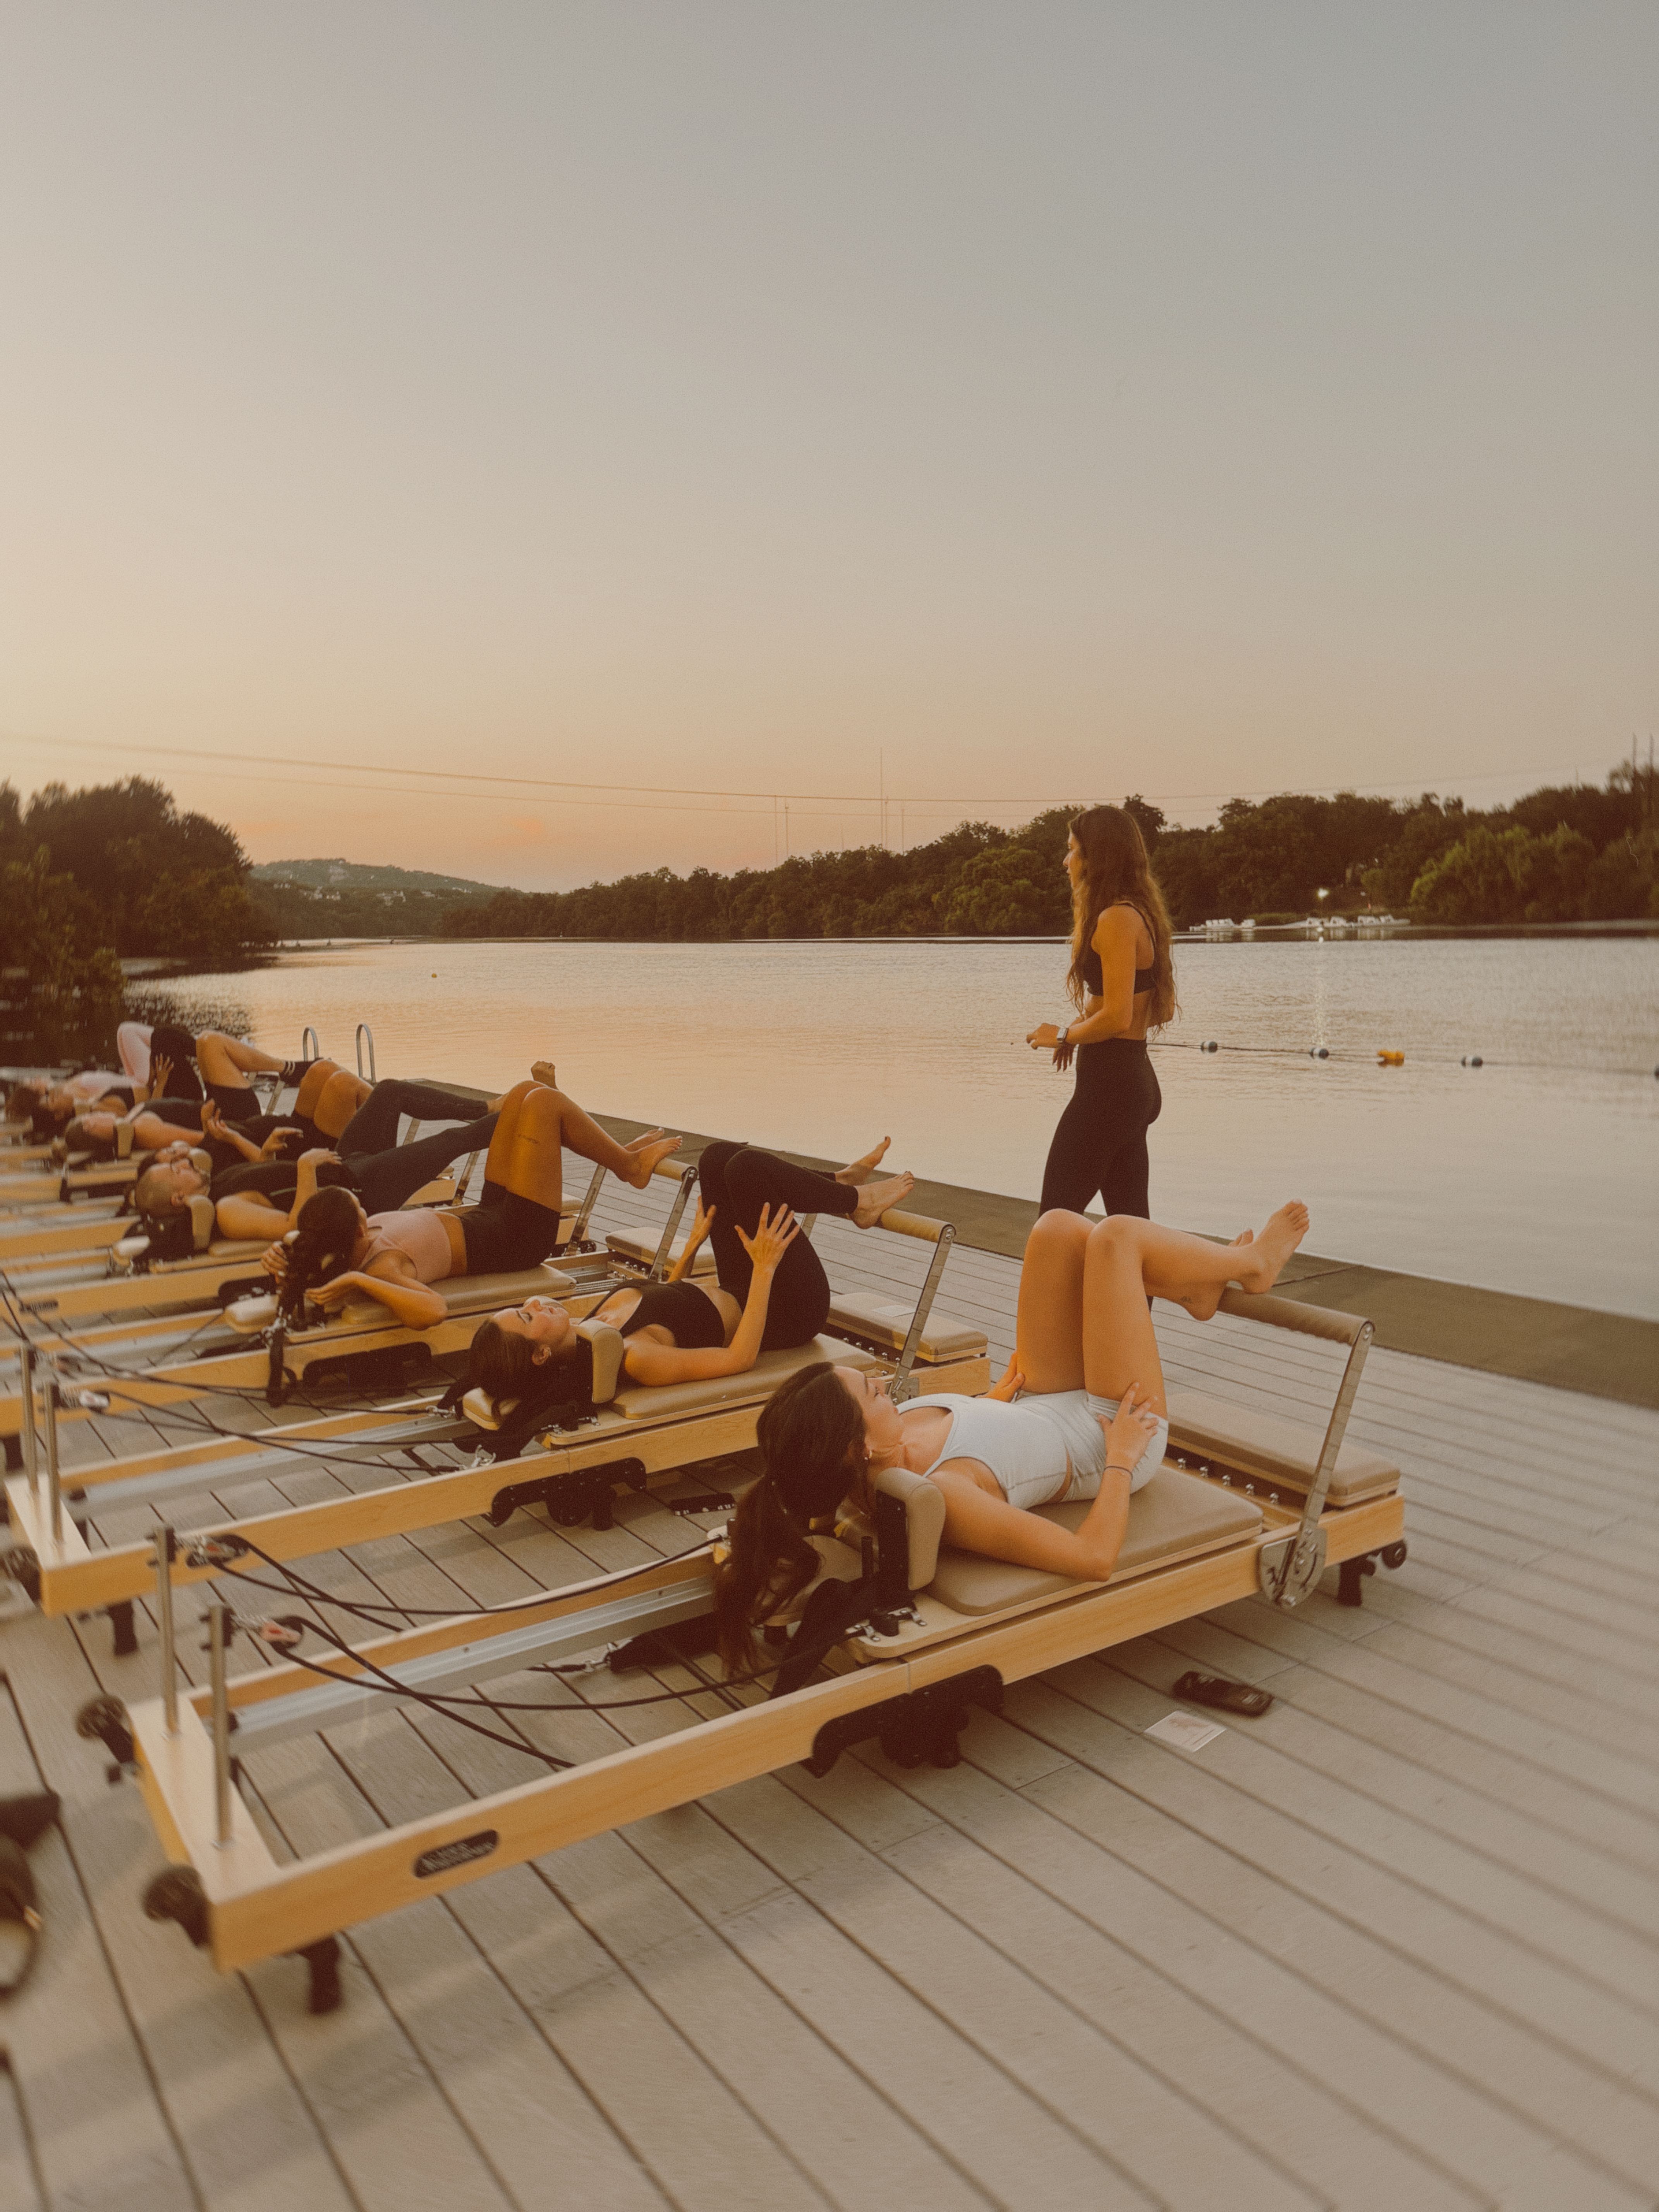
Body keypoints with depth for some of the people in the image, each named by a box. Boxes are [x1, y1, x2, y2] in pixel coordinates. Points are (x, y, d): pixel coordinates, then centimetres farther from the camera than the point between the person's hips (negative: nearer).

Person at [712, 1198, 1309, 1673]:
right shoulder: (943, 1497, -42)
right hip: (1112, 1434, -7)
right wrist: (1122, 1460, -27)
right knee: (1115, 1235, -8)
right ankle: (1253, 1264, 25)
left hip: (1042, 1406, 7)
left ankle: (1197, 1288, 28)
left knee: (1061, 1228, 2)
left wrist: (1000, 1394, 12)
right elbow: (1093, 1557, -40)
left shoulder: (885, 1451, -19)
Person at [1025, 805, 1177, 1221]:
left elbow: (1117, 1018, -22)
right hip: (1137, 1080, 10)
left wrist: (1063, 1035, -6)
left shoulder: (1117, 919, -16)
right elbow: (1162, 1010, 20)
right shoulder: (1141, 914, 14)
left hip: (1107, 1084, -10)